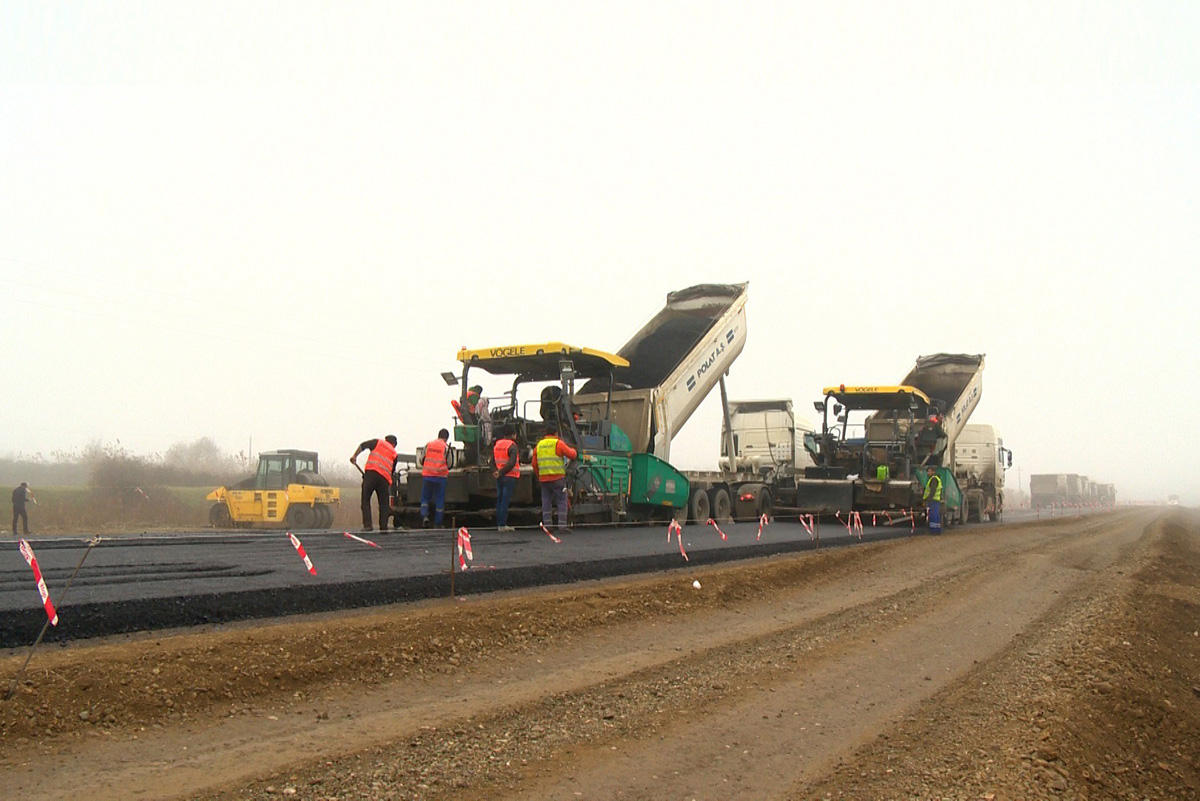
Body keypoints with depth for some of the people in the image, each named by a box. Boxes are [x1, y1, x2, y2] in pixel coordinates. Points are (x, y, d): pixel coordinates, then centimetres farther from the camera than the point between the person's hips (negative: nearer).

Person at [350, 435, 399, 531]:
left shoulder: (378, 442, 18)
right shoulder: (394, 453, 23)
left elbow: (363, 445, 3)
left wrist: (355, 456, 8)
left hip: (371, 473, -2)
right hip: (384, 478, 2)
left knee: (365, 500, 1)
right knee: (383, 503, 11)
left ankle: (367, 525, -9)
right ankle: (383, 527, 4)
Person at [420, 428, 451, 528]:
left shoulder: (428, 444, 5)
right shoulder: (446, 447, -3)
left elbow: (422, 461, 10)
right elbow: (449, 464, -1)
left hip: (427, 475, 2)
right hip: (440, 476, -2)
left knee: (425, 497, 14)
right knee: (439, 500, 6)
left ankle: (424, 515, -9)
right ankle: (438, 523, 8)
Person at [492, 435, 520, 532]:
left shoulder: (496, 445, 11)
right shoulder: (512, 446, -12)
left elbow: (492, 461, 15)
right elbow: (511, 463, -21)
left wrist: (495, 471, 11)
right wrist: (501, 473, -16)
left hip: (499, 478, 7)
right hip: (509, 477, -7)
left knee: (499, 500, 12)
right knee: (505, 501, -6)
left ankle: (499, 524, 15)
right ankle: (502, 525, -6)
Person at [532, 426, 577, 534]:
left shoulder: (539, 445, 11)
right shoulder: (558, 443, -4)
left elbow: (534, 464, 12)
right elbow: (572, 455, -3)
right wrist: (572, 450, 19)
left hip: (543, 479, 5)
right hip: (557, 478, -5)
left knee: (546, 502, 10)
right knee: (562, 501, 0)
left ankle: (547, 525, 7)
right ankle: (562, 525, -6)